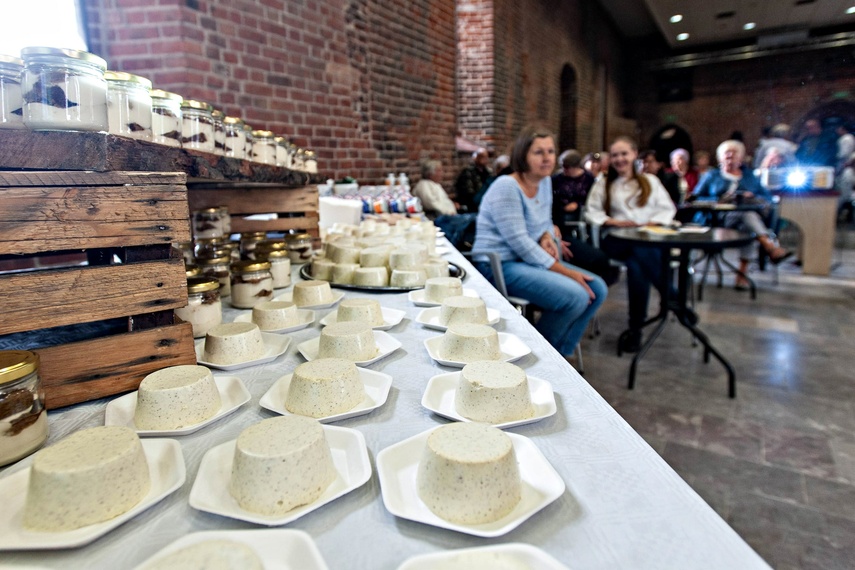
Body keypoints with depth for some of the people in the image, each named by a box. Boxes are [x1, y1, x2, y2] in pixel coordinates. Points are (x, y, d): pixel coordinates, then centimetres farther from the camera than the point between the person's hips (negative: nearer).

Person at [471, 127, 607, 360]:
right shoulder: (506, 187, -17)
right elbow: (519, 242, -23)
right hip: (501, 266, -9)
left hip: (531, 260, 9)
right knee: (575, 296, -23)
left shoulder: (545, 181, 9)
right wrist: (567, 272, -21)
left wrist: (548, 238, -6)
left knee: (598, 289, -2)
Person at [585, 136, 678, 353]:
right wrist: (613, 221, -7)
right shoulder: (603, 184, 20)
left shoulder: (650, 180, 21)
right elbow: (592, 212, 10)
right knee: (642, 254, -37)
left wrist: (651, 223, -6)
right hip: (617, 240, 0)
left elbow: (667, 209, 14)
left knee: (638, 265, -37)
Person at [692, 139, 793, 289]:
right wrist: (718, 201, -7)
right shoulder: (711, 176, 21)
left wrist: (753, 197, -2)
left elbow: (766, 197, 21)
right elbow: (696, 198, 8)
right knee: (747, 214, -35)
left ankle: (743, 273, -36)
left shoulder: (749, 175, 28)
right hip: (720, 219, -2)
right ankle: (772, 249, -47)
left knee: (749, 227, -35)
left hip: (747, 217, 2)